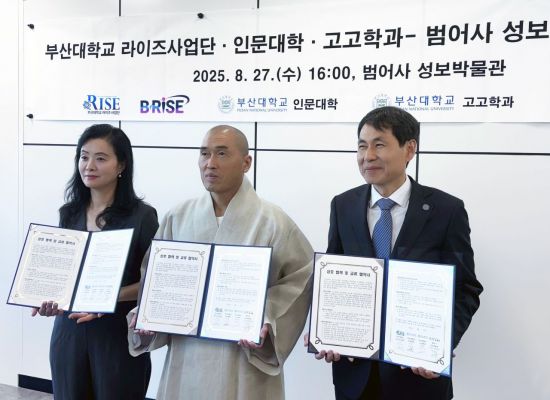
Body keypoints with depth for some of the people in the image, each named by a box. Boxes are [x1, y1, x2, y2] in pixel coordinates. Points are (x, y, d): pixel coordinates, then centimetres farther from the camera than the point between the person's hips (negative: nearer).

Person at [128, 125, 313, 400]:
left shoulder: (273, 222, -9)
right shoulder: (177, 218, 2)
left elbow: (301, 279, -4)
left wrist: (269, 324, -14)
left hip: (244, 356, -3)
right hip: (185, 356, 3)